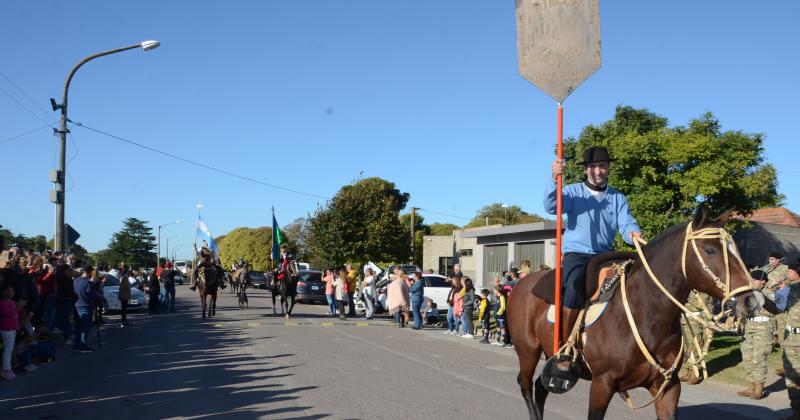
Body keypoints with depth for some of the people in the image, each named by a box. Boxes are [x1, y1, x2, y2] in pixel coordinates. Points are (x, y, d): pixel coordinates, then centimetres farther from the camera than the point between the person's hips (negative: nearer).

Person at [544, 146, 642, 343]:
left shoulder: (618, 198, 14)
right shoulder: (573, 192, 6)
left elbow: (626, 223, -1)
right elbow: (551, 207, -12)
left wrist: (633, 233, -25)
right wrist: (554, 180, -28)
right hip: (576, 254, -4)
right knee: (575, 286, -32)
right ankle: (565, 345, -26)